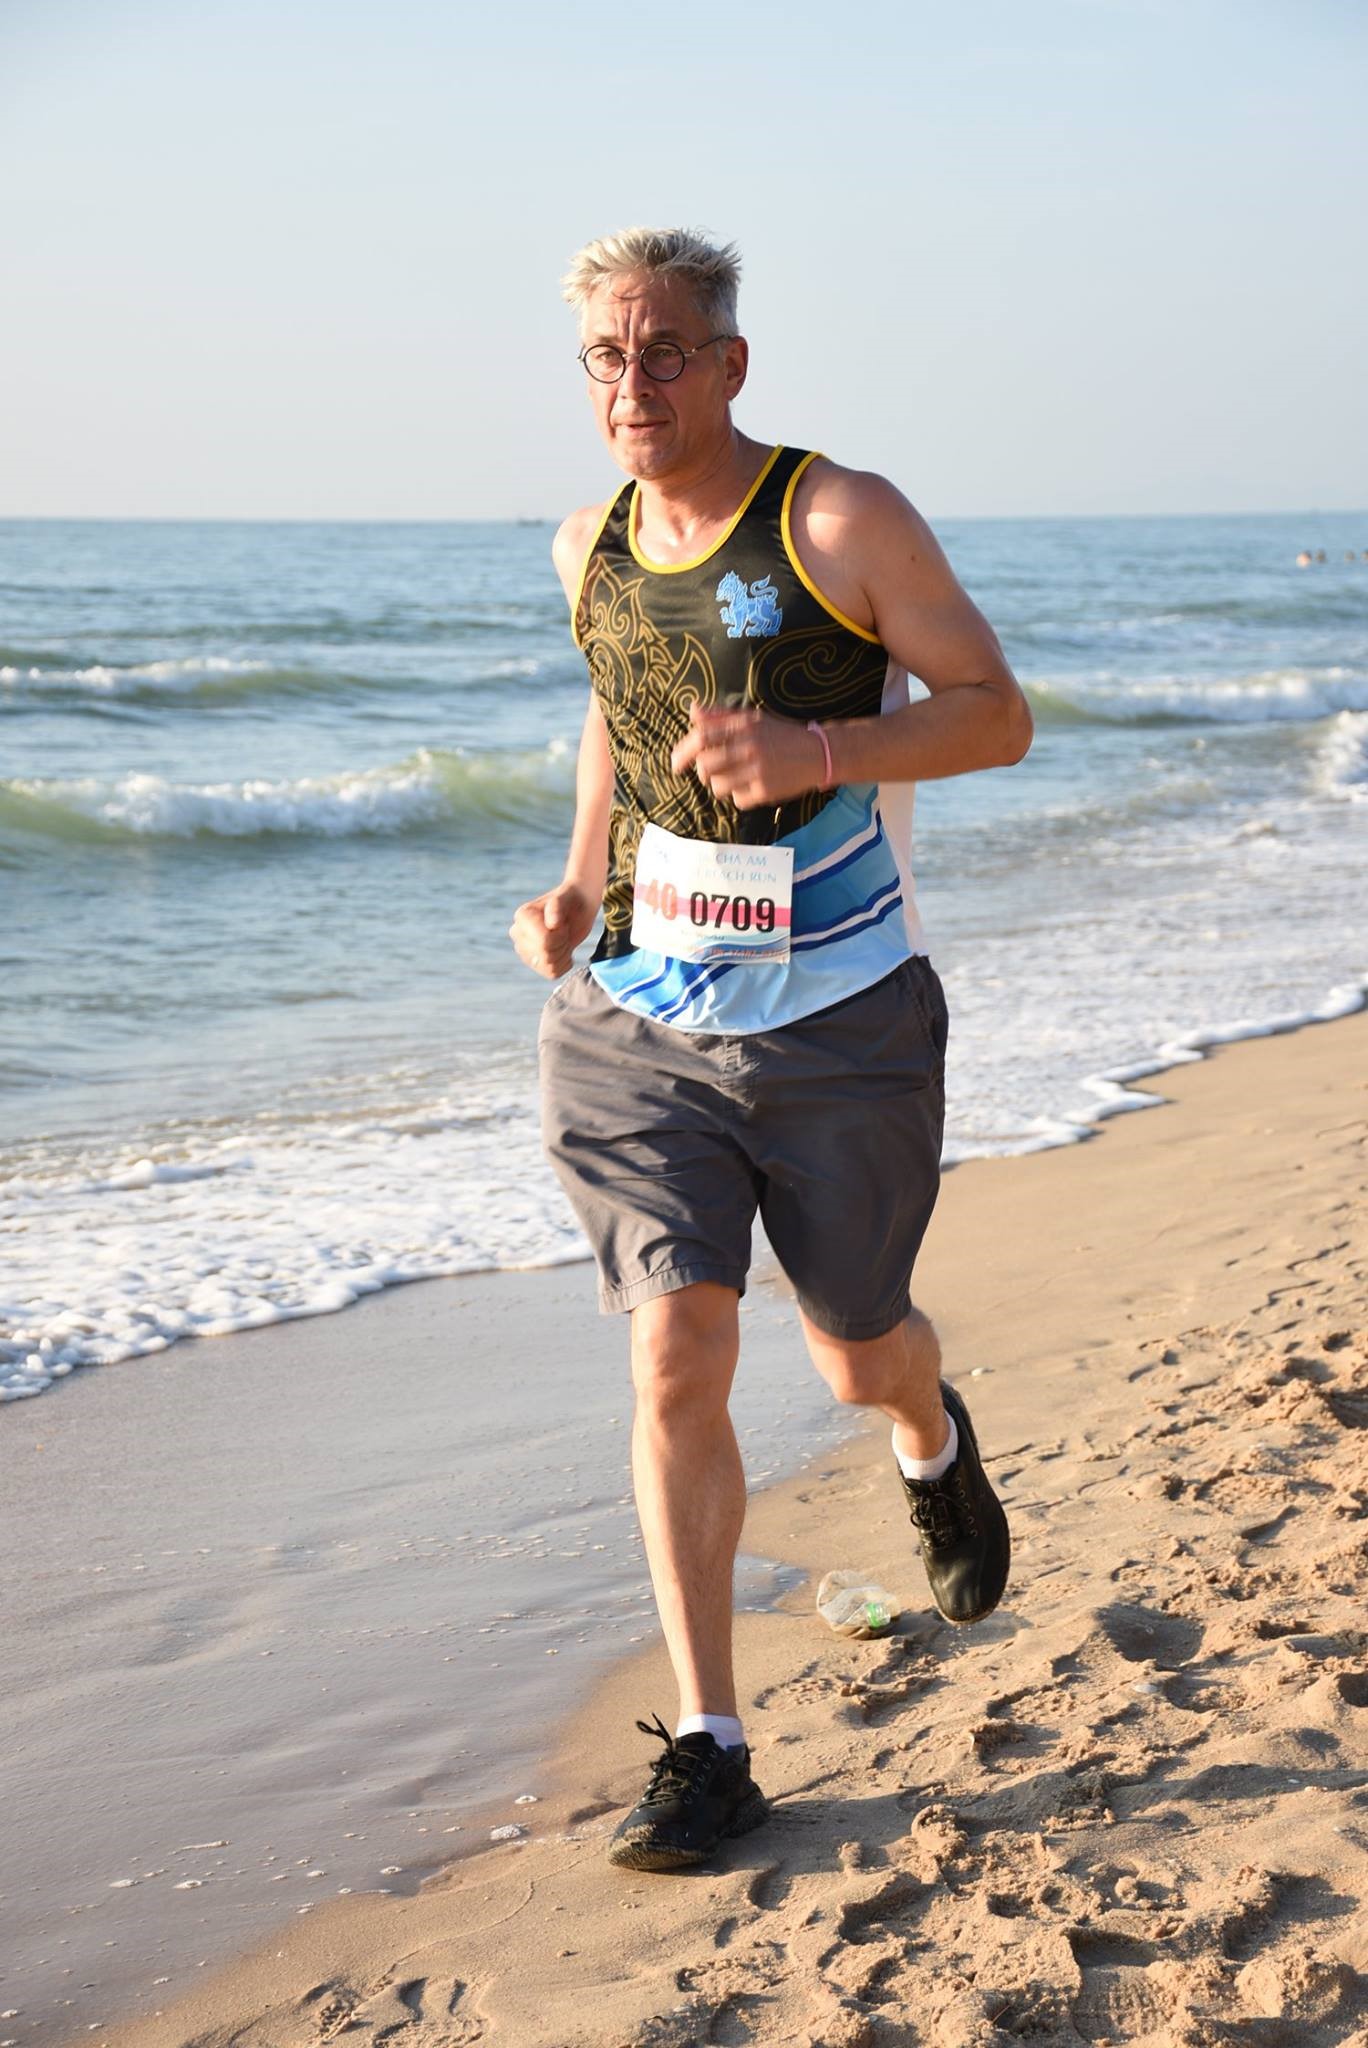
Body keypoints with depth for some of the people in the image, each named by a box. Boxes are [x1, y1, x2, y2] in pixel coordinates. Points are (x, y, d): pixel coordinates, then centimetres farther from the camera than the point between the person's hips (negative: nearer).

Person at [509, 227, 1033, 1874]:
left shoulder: (842, 521, -10)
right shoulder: (590, 549, 5)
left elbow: (997, 715, -8)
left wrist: (815, 750, -25)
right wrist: (577, 889, 9)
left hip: (834, 1023, -3)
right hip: (639, 1021, 3)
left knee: (856, 1360, 12)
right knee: (675, 1358, -9)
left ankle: (933, 1442, 53)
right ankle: (706, 1748, 1)